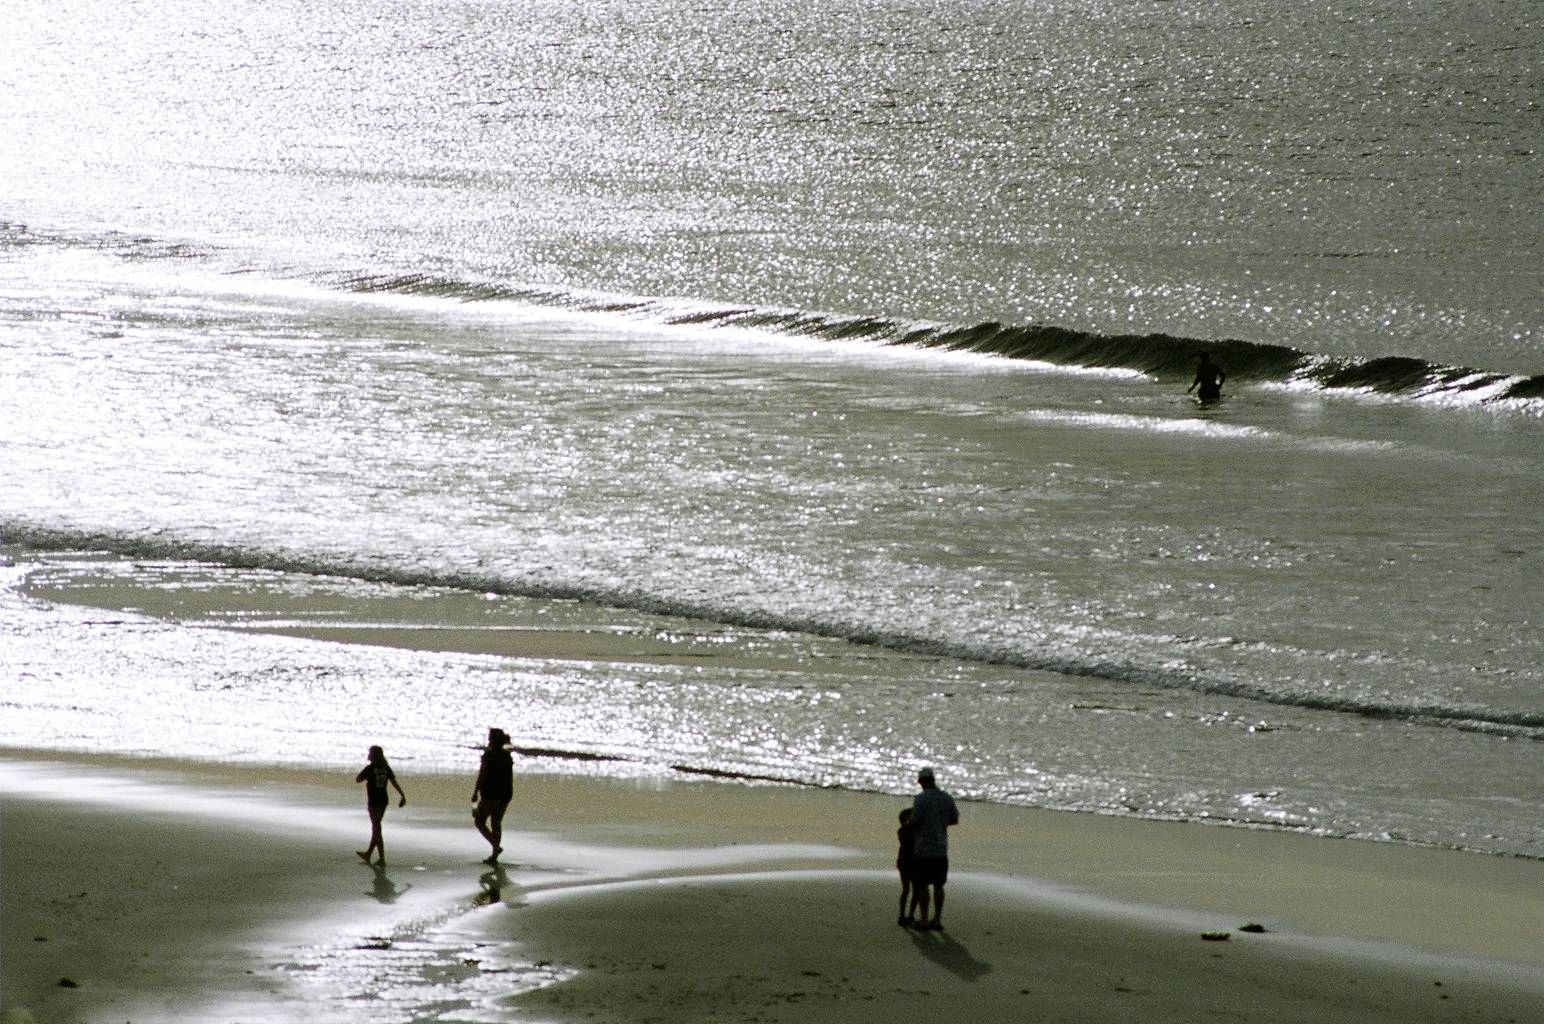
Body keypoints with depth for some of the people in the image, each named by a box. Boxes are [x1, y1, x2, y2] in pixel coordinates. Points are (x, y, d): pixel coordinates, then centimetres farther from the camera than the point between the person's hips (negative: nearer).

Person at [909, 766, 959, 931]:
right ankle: (937, 919, 12)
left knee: (922, 885, 3)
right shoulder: (947, 798, 3)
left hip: (924, 849, -5)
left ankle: (924, 920, 4)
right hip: (941, 849, 5)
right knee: (938, 885, 11)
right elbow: (955, 820, 14)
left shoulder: (920, 799, -15)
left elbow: (914, 823, -15)